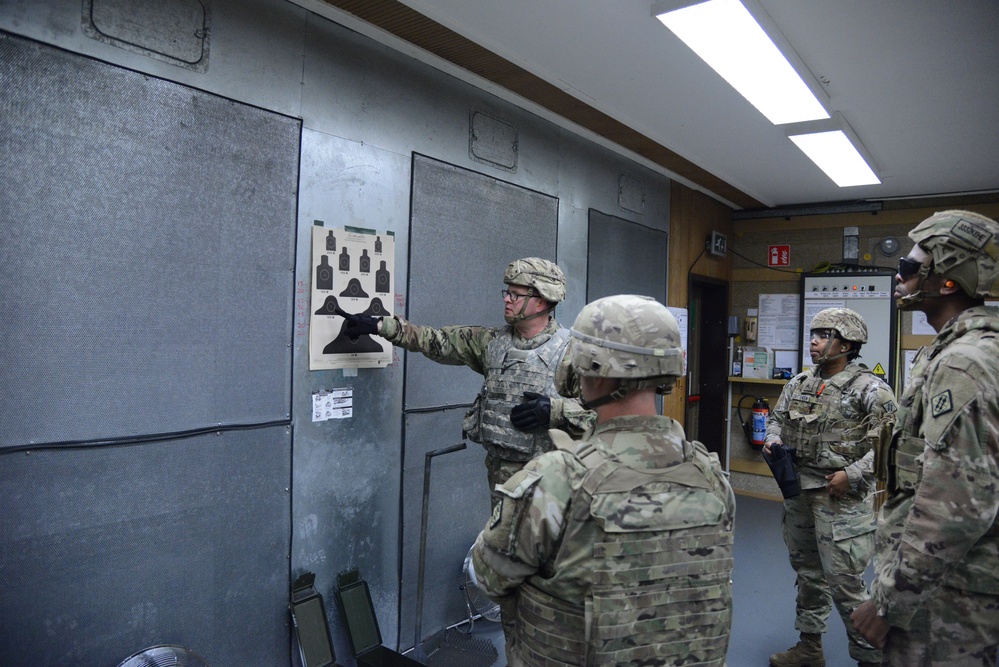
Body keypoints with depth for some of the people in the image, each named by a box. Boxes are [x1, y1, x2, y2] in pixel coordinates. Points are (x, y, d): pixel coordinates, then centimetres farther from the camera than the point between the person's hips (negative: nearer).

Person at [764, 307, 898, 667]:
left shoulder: (870, 389, -12)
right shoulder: (799, 383, 7)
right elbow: (777, 418, 18)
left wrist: (852, 475, -20)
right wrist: (773, 439, -3)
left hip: (842, 498, -7)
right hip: (797, 492, 7)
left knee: (845, 580, -3)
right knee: (807, 572, 19)